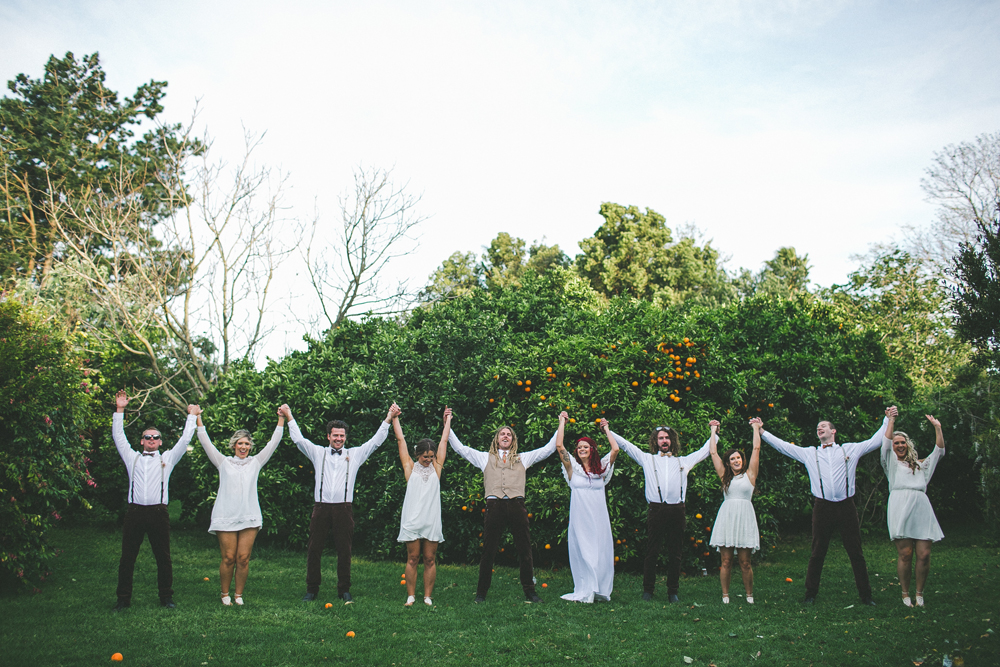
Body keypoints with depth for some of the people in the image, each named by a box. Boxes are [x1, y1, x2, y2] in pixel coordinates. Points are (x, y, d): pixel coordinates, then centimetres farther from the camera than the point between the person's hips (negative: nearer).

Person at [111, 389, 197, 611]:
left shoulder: (167, 459, 14)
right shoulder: (132, 458, 17)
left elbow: (185, 440, 14)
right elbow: (119, 437, 15)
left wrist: (191, 416, 15)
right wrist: (119, 410, 13)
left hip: (158, 513, -1)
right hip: (135, 512, 1)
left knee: (163, 558, 4)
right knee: (127, 558, 3)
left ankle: (166, 597, 13)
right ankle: (123, 599, 12)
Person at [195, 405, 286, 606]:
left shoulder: (255, 463, 13)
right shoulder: (224, 462, 11)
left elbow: (273, 443, 12)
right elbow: (205, 442, 9)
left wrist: (281, 419, 10)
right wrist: (198, 418, 6)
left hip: (249, 517, 1)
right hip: (226, 517, -1)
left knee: (243, 559, 0)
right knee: (228, 558, -1)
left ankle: (239, 595, 13)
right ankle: (225, 594, 15)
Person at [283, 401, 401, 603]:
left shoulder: (355, 454, 13)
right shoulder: (318, 453, 13)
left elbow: (375, 441, 12)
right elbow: (298, 439, 12)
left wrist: (388, 419, 7)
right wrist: (289, 416, 10)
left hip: (343, 509, 0)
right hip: (321, 508, 0)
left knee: (344, 551, 3)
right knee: (313, 550, 2)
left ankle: (344, 590, 13)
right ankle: (311, 589, 13)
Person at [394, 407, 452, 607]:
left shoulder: (436, 468, 10)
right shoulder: (410, 468, 6)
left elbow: (443, 442, 16)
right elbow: (401, 440, 9)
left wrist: (447, 420, 21)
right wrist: (395, 418, 13)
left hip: (432, 520, 2)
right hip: (412, 520, -1)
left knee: (430, 560, 5)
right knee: (412, 559, 4)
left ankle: (428, 596, 14)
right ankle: (411, 596, 14)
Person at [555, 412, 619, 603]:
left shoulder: (601, 468, 9)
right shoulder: (573, 467, 3)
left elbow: (615, 449, 0)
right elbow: (559, 446, -6)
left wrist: (606, 429, 10)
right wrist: (562, 422, 0)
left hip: (599, 517, 2)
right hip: (580, 517, -2)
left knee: (601, 552, 1)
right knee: (582, 552, -1)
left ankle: (601, 590, 10)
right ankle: (584, 592, 4)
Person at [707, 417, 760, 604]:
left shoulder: (749, 475, 9)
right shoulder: (725, 477, 12)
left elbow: (756, 448, 8)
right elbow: (713, 452, 14)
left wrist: (756, 428, 16)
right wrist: (714, 431, 22)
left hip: (744, 518, -1)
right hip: (726, 517, 1)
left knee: (745, 562, 1)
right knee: (726, 562, 2)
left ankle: (749, 595, 16)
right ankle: (725, 595, 12)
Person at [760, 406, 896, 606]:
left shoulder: (850, 449, 12)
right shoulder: (809, 453, 13)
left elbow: (875, 441, 15)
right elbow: (783, 446, 12)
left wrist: (888, 420, 11)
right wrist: (762, 432, 8)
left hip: (846, 507, 0)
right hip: (822, 507, 0)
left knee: (856, 553, 4)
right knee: (817, 553, 5)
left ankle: (866, 595, 13)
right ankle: (811, 594, 12)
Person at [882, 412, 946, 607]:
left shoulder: (920, 465, 31)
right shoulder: (891, 463, 20)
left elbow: (939, 451, 25)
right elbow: (886, 442, 7)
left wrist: (937, 427, 23)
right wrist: (891, 419, 8)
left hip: (921, 508, 3)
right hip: (901, 508, -3)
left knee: (924, 554, -8)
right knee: (905, 554, -9)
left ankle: (919, 593, 6)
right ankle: (905, 594, 1)